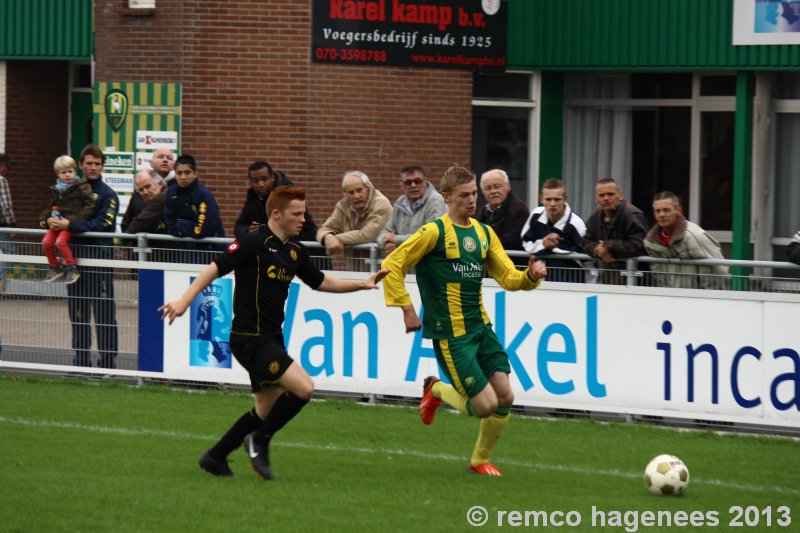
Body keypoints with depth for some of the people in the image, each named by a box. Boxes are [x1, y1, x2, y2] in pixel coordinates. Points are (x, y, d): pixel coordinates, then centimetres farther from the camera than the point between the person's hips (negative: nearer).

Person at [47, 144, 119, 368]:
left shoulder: (107, 195, -3)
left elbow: (103, 224, -15)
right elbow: (55, 211, 19)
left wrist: (70, 225, -22)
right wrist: (51, 220, -6)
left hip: (100, 258, -6)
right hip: (75, 257, 6)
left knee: (104, 313, -5)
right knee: (78, 313, 9)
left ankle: (107, 361, -3)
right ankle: (81, 360, 16)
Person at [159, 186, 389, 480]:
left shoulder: (295, 251, 11)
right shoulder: (254, 243, -13)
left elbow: (321, 282, 25)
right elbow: (216, 268, -15)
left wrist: (363, 284, 17)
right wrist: (185, 299, -24)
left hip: (272, 339, 9)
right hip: (250, 339, -9)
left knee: (267, 410, 13)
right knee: (303, 387, -19)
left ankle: (215, 457, 24)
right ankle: (260, 440, -1)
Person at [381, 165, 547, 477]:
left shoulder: (484, 233, 10)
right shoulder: (435, 232, -11)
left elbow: (508, 278, 11)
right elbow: (391, 266, -10)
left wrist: (531, 276, -10)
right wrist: (407, 308, -14)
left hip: (481, 328, 7)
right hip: (451, 334, -7)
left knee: (505, 397, 1)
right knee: (485, 405, -10)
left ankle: (480, 460, 23)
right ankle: (436, 391, 20)